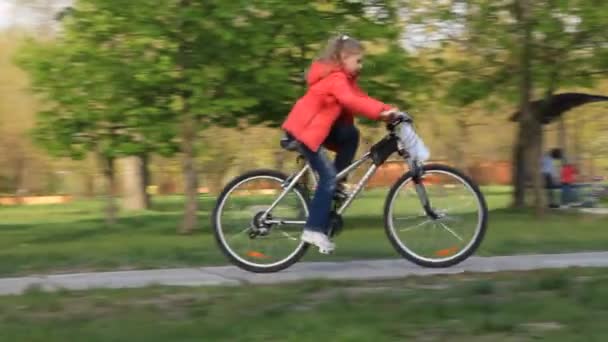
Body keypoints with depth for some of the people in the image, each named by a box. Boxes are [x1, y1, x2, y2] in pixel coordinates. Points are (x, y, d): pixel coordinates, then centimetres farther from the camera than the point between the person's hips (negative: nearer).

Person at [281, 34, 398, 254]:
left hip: (317, 125, 10)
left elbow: (360, 98, 6)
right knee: (328, 177, -14)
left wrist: (388, 111, -7)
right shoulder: (335, 79, -21)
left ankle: (335, 185, 0)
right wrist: (381, 112, -44)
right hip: (304, 128, -10)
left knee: (351, 135, -10)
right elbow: (351, 101, -37)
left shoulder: (344, 78, 11)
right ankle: (314, 230, -13)